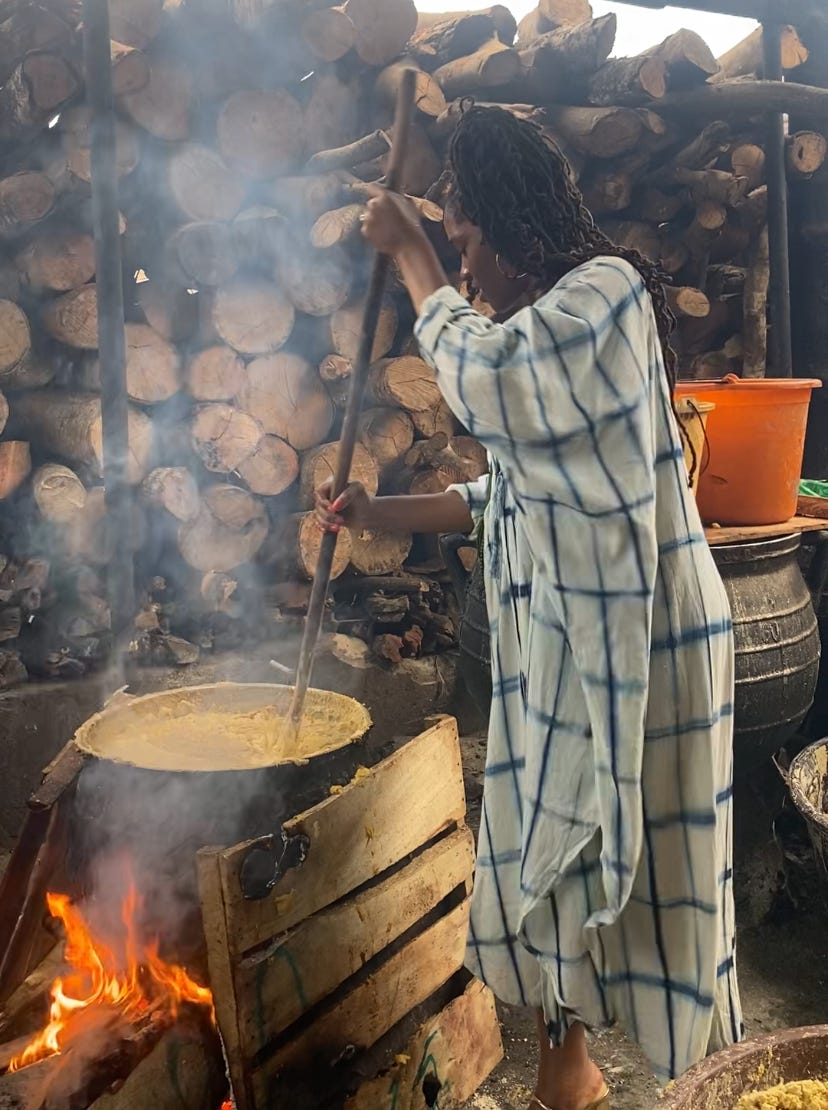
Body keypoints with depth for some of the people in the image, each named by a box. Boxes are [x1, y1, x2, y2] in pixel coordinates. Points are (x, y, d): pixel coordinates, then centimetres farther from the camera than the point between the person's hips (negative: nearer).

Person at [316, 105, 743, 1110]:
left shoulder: (605, 284, -11)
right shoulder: (531, 324, 15)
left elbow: (483, 378, -28)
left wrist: (411, 255, -14)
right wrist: (380, 514, 16)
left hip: (631, 625, -9)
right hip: (552, 632, 9)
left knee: (627, 844, 2)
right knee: (549, 842, 15)